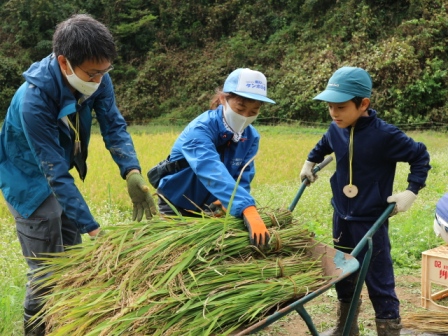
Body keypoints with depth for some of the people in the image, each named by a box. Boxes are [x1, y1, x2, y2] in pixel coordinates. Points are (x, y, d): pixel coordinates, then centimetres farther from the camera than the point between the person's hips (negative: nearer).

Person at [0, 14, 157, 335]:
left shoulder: (96, 79, -18)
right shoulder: (34, 100, -35)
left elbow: (114, 126, -19)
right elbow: (55, 172, -34)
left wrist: (132, 173, -38)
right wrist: (92, 227, -35)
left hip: (59, 176, 7)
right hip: (31, 181, -7)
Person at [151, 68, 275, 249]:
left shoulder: (251, 137, -13)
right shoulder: (200, 130, -32)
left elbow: (243, 180, -16)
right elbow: (214, 173, -48)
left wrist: (225, 203, -38)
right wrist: (248, 209, -61)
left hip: (209, 208, 5)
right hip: (176, 205, -5)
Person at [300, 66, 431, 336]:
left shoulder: (384, 135, -21)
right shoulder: (336, 130, -4)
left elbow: (421, 156, -9)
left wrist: (411, 191, -16)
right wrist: (310, 163, 21)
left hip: (371, 221, -6)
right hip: (342, 218, 6)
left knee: (379, 283, 1)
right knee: (343, 278, 20)